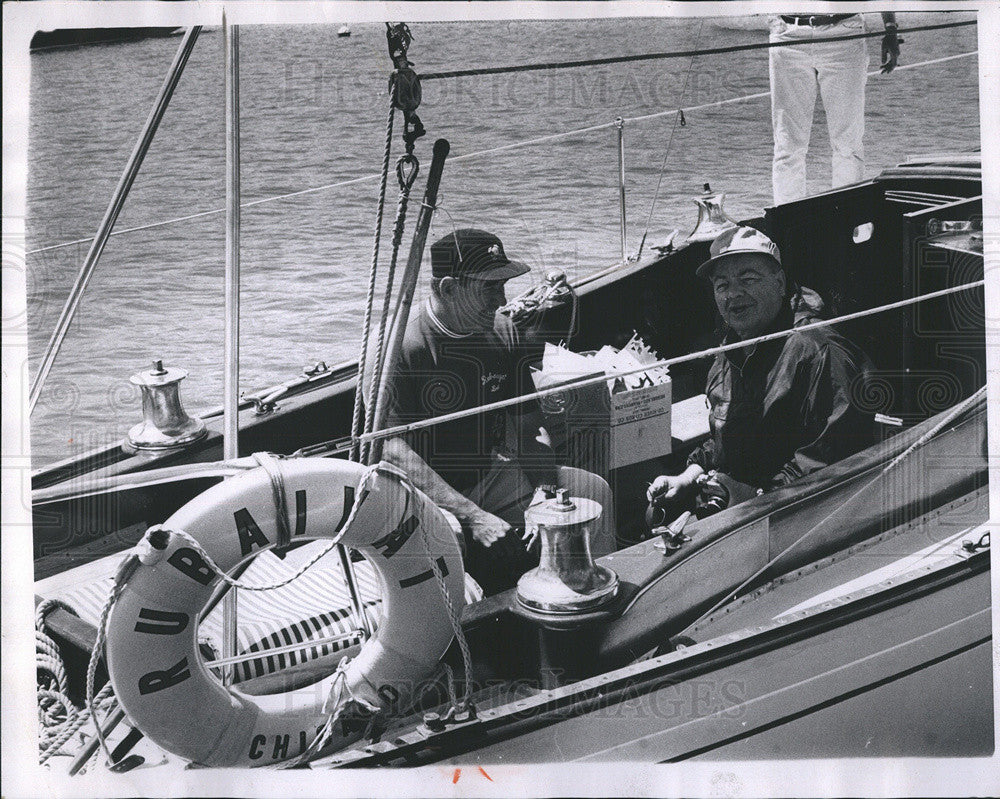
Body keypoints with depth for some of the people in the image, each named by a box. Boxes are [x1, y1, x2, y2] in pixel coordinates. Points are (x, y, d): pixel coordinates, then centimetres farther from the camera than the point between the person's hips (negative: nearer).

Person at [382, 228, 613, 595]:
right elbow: (395, 454, -20)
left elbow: (529, 426, 10)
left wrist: (543, 494, -9)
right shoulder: (399, 345, -15)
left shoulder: (504, 334, 6)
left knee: (592, 489, -6)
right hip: (423, 496, -7)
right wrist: (472, 517, -24)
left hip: (492, 476, 7)